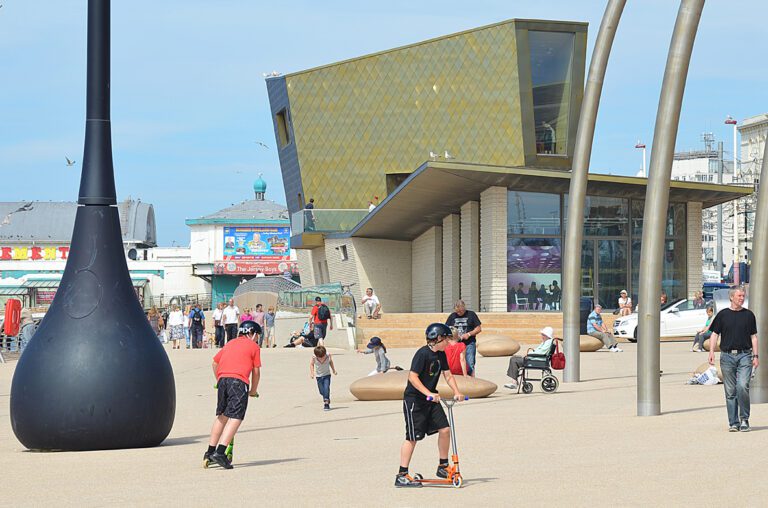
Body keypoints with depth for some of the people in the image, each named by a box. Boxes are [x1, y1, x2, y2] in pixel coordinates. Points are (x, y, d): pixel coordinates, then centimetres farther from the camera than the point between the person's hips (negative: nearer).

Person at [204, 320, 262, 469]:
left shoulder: (230, 343, 28)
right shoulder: (253, 346, 13)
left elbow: (215, 363, 29)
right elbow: (256, 371, 11)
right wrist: (253, 391, 24)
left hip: (222, 379, 6)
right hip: (239, 381, -6)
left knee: (222, 416, 18)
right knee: (235, 418, -9)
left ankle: (210, 451, 20)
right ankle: (220, 452, -22)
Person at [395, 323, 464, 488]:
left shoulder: (441, 354, 5)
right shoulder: (423, 353, -20)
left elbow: (448, 375, 13)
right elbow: (412, 377, -24)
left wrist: (456, 392, -2)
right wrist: (429, 393, -32)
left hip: (431, 399, 8)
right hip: (414, 400, -8)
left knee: (445, 429, 1)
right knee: (412, 437, -7)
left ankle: (443, 467, 16)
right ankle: (402, 476, -2)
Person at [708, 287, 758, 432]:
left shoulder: (749, 315, 10)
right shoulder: (723, 315, 7)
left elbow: (753, 337, 12)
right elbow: (714, 334, 7)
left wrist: (755, 356, 5)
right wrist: (711, 352, -6)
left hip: (745, 356, -1)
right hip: (727, 356, 1)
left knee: (742, 386, -16)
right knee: (730, 391, 2)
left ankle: (744, 419, -2)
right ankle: (733, 423, 9)